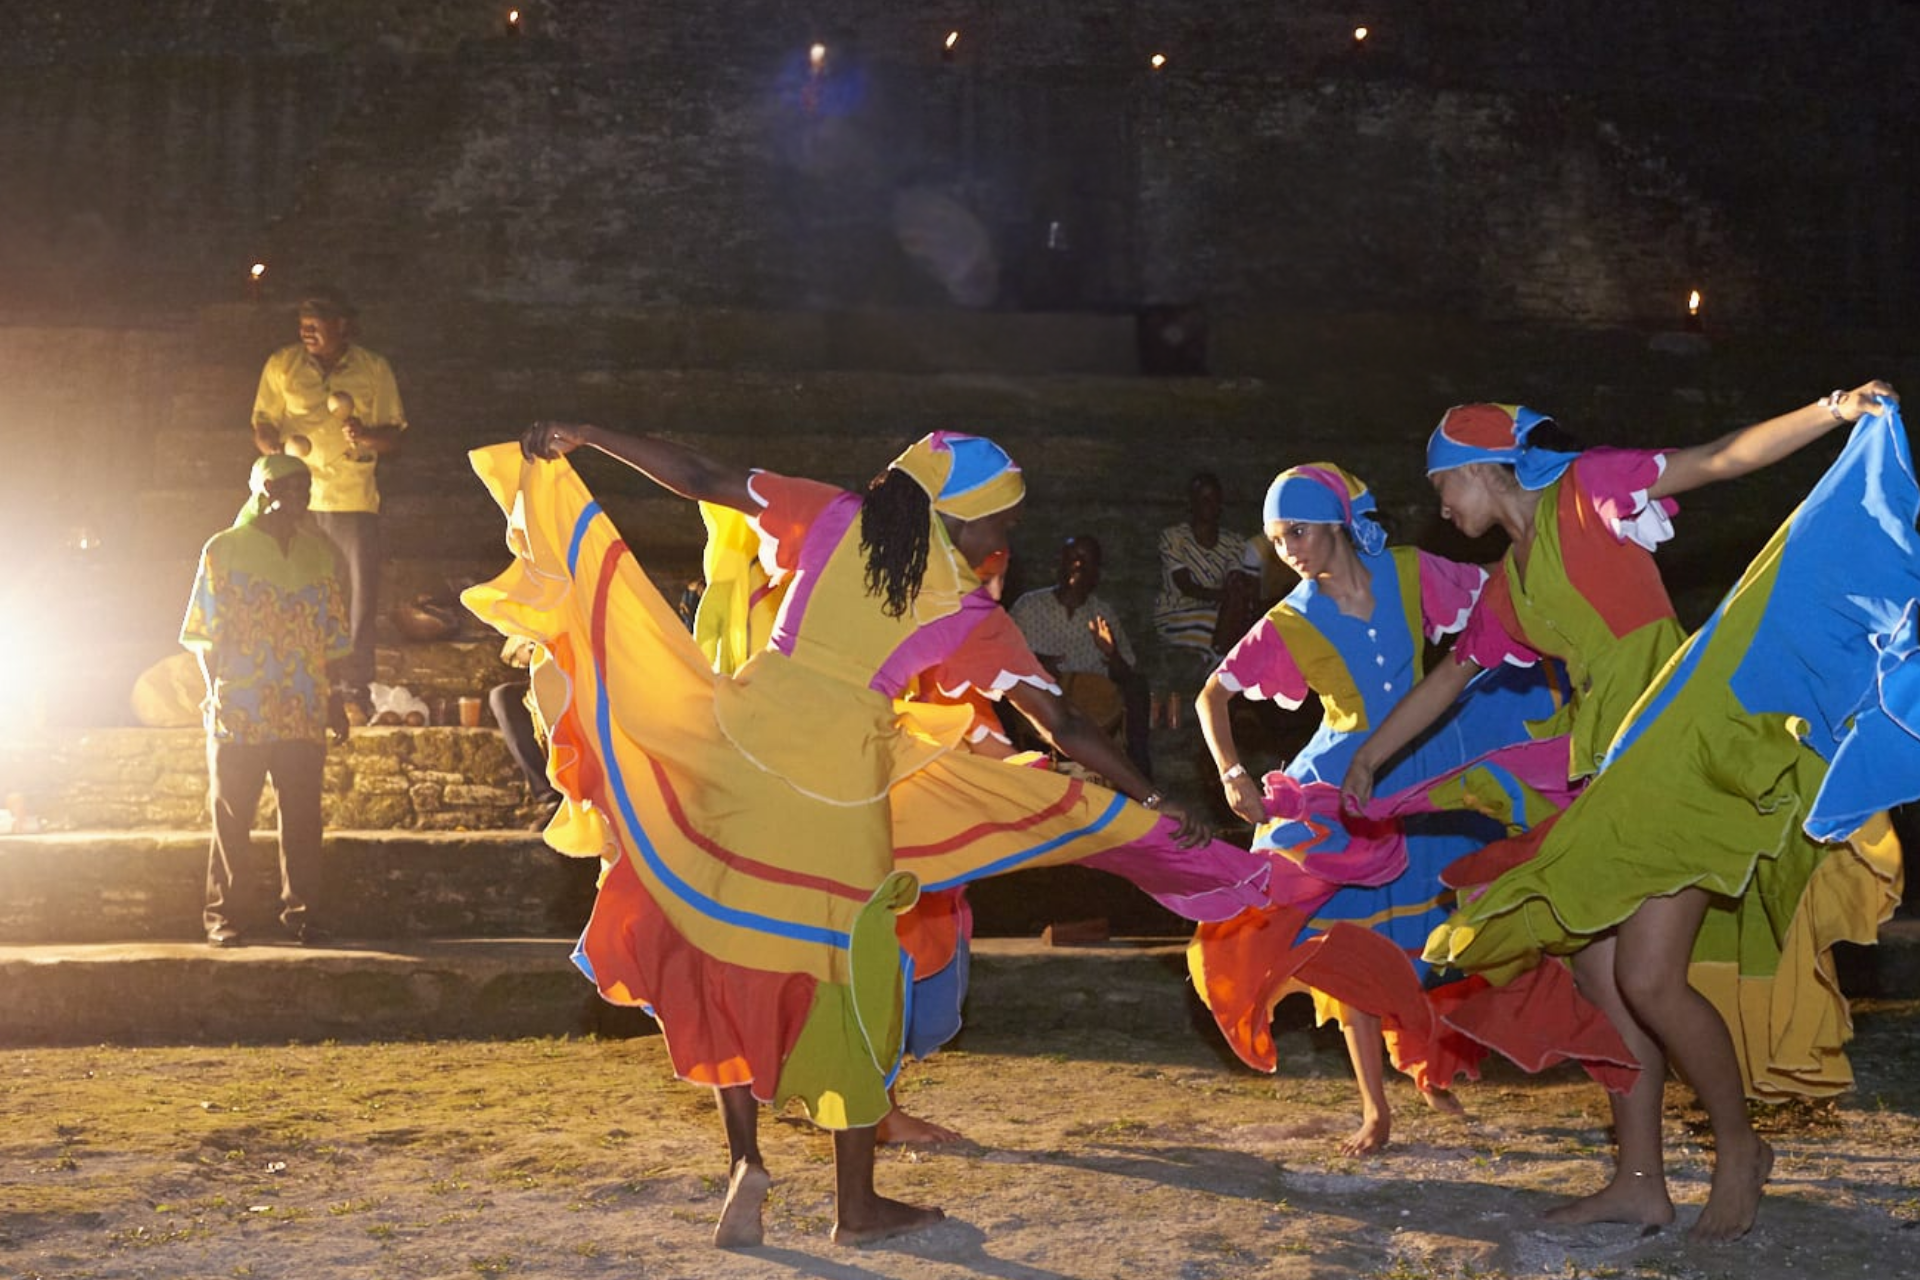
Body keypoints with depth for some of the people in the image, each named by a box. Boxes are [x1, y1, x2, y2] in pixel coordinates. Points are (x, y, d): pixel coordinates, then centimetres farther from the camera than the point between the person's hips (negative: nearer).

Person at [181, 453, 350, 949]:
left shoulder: (318, 553, 12)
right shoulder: (225, 549, 2)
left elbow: (331, 635, 15)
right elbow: (205, 633, 0)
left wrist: (332, 698, 11)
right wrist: (216, 692, -8)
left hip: (304, 712, 3)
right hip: (239, 712, -3)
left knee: (302, 816, 2)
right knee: (231, 817, 2)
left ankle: (300, 912, 10)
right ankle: (223, 916, 9)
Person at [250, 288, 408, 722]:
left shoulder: (375, 370, 6)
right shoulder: (281, 366, 7)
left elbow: (394, 438, 7)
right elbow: (262, 426, 8)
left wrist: (367, 435, -15)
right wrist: (278, 450, -14)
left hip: (355, 500, 0)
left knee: (360, 596, -1)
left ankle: (355, 690, 8)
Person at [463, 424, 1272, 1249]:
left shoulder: (833, 519, 8)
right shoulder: (967, 611, 4)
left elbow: (699, 479, 8)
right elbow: (1061, 724, 6)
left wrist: (583, 436, 19)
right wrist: (1151, 802, 15)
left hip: (741, 740, 2)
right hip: (840, 779, -2)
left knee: (727, 943, 16)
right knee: (849, 966, 9)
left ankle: (744, 1158, 7)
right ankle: (857, 1204, 18)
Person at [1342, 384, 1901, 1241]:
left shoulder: (1588, 492, -3)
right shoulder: (1508, 589, 19)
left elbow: (1726, 457, -9)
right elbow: (1451, 676, 29)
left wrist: (1835, 410, -22)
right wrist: (1369, 758, 31)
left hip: (1684, 745, -8)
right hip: (1610, 768, 8)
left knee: (1648, 979, -13)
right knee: (1600, 971, 5)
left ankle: (1739, 1148, 9)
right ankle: (1639, 1181, 13)